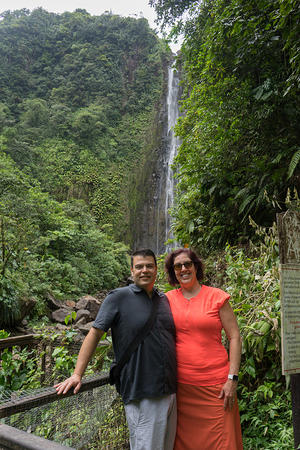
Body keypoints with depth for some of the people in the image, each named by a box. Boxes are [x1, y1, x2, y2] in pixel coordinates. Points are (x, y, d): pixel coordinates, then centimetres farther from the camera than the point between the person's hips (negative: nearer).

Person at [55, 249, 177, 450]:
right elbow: (95, 333, -7)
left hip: (170, 391, 6)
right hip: (141, 395, -6)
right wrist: (77, 374, -10)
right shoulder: (119, 297, -7)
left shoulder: (164, 299, 10)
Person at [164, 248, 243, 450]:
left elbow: (235, 337, -1)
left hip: (215, 384, -2)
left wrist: (232, 379, -7)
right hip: (181, 384, 2)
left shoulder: (216, 296, -1)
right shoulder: (168, 299, 5)